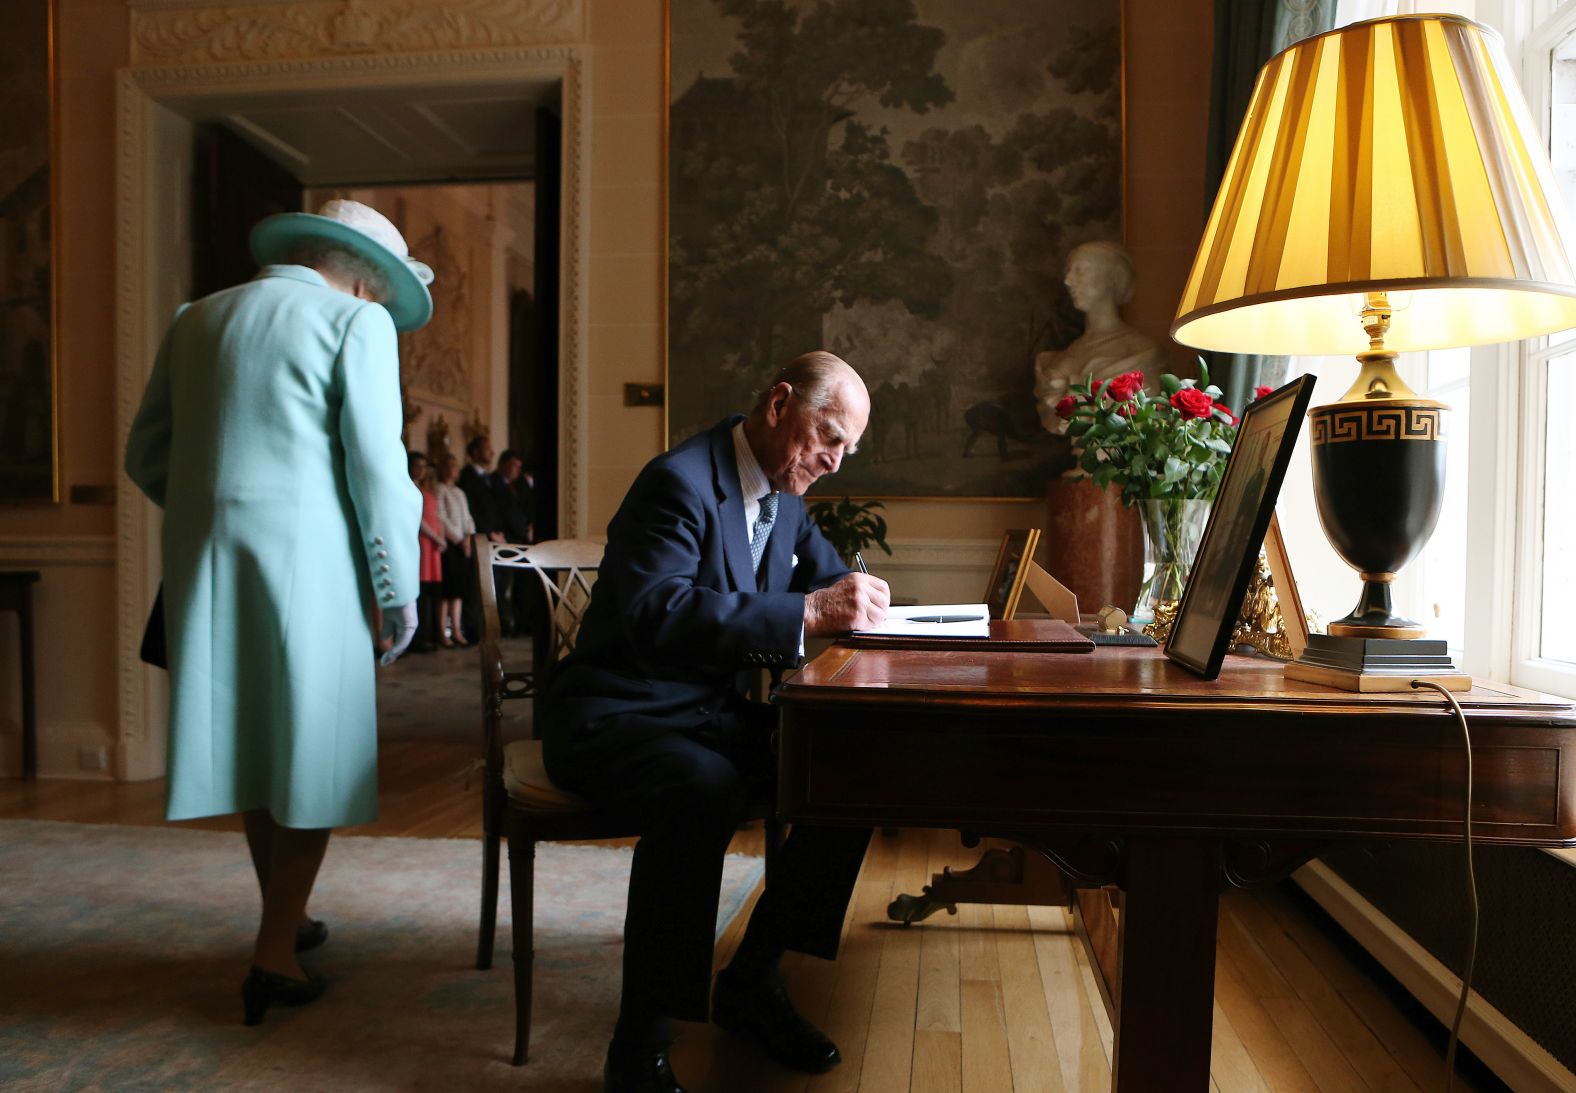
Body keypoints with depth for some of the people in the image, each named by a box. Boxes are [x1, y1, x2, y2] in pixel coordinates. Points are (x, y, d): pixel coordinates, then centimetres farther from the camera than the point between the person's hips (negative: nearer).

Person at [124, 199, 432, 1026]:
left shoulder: (196, 320, 14)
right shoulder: (356, 321, -4)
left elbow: (144, 456, 14)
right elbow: (377, 466, -11)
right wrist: (399, 589, -4)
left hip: (203, 562, 6)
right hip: (305, 558, -6)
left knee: (251, 743, 16)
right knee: (312, 751, 6)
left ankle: (286, 921, 31)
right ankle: (275, 953, 8)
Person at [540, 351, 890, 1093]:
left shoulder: (783, 495, 8)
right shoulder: (680, 482, -19)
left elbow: (828, 577, 18)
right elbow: (657, 614, -34)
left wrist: (856, 602, -7)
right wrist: (805, 614, -38)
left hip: (713, 716, 8)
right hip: (613, 717, -8)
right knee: (703, 793, -38)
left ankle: (750, 982, 3)